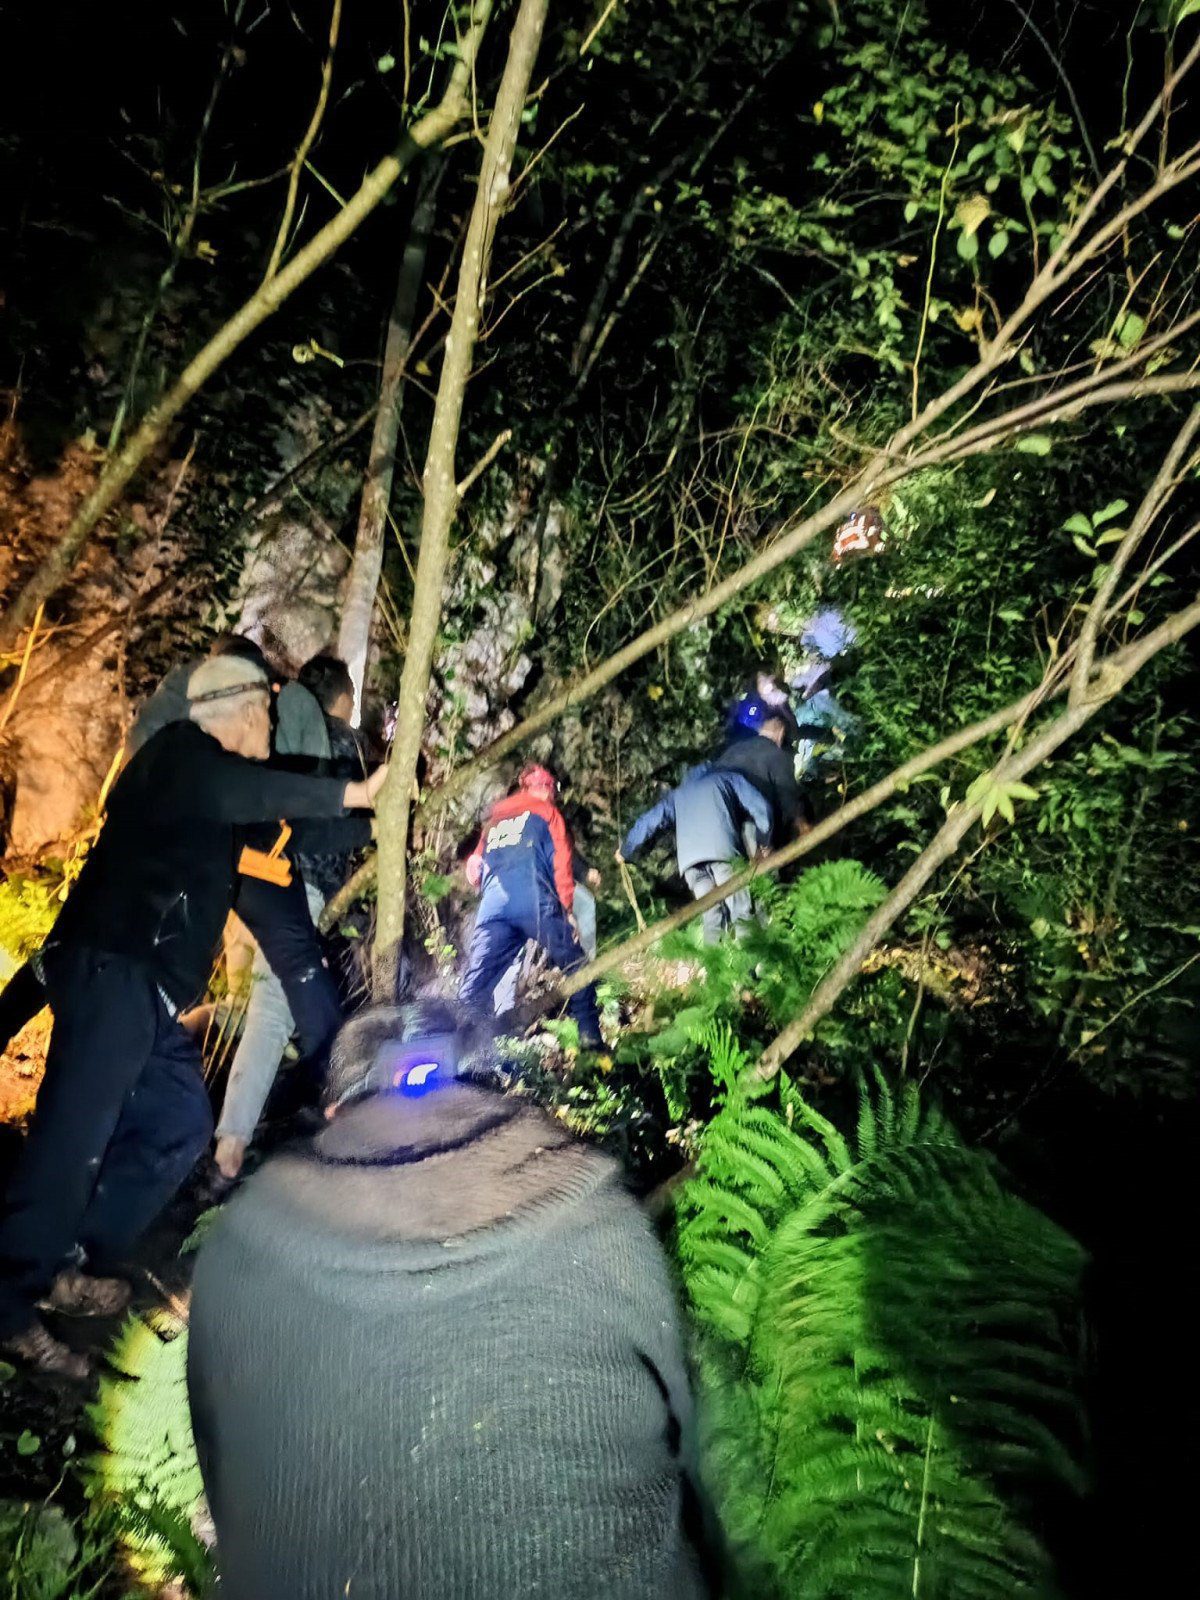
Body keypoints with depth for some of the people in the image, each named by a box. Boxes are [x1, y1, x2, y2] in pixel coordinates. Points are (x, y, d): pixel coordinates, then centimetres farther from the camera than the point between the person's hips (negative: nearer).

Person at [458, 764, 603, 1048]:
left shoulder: (495, 818, 30)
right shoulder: (546, 811, 16)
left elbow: (475, 866, 23)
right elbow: (560, 861, 5)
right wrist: (567, 909, 3)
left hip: (493, 905, 4)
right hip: (535, 902, -4)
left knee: (476, 982, 0)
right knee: (575, 967, 9)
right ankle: (589, 1035, 3)